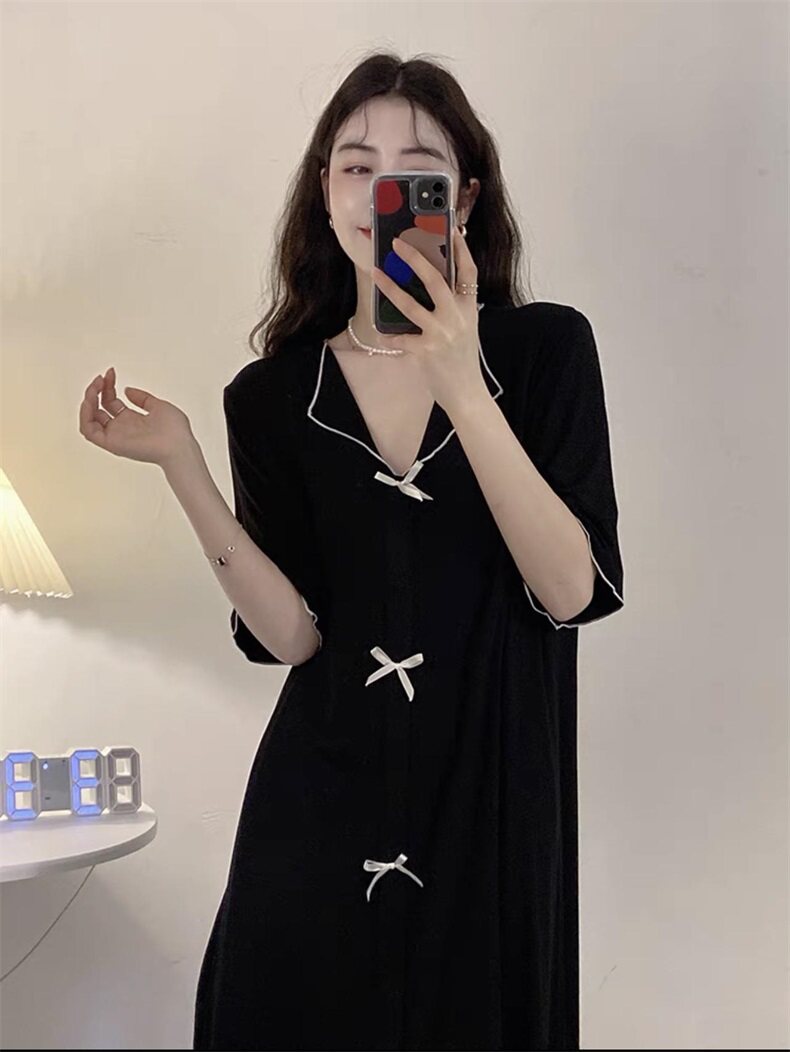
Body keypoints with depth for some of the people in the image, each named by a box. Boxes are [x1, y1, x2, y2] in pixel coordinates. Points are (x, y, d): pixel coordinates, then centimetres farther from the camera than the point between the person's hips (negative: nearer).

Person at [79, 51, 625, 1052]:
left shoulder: (545, 347, -5)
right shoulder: (273, 396, -1)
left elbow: (573, 590, -15)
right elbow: (291, 634, -7)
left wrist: (462, 387, -25)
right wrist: (180, 465, -15)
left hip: (492, 809, 0)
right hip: (322, 810, 1)